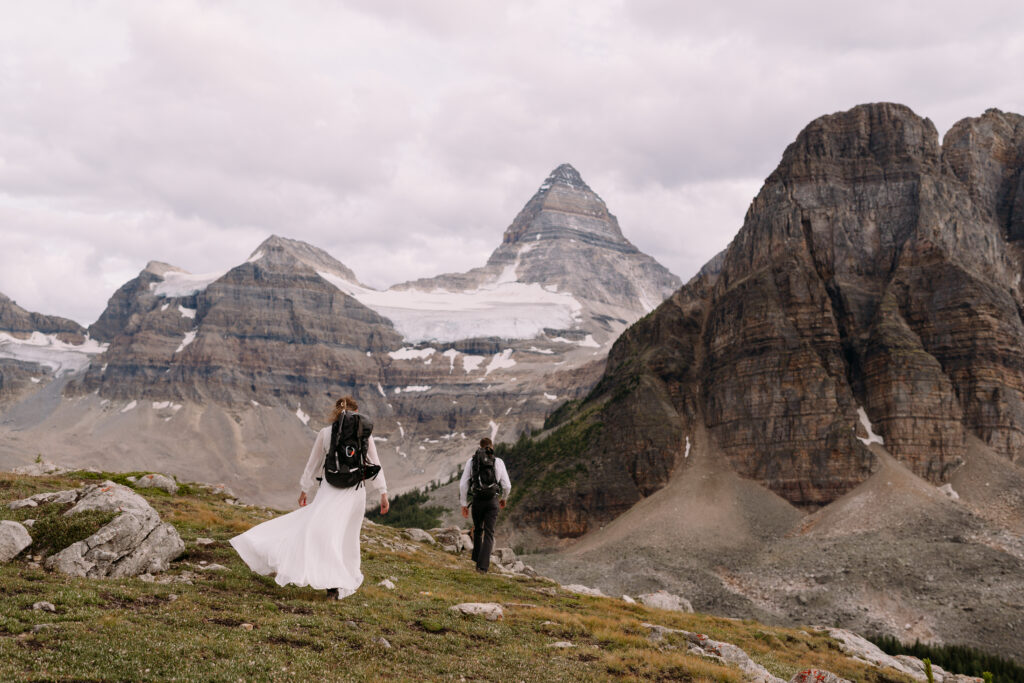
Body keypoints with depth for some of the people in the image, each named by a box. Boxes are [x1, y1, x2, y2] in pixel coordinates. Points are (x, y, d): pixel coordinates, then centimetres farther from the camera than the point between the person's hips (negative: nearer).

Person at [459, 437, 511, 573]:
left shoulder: (471, 461, 2)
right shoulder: (498, 462, 1)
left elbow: (463, 484, -2)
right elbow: (507, 485, 2)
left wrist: (464, 504, 6)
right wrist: (504, 498, 21)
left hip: (477, 501, 1)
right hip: (492, 501, -1)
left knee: (477, 530, 23)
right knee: (489, 533, 0)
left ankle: (477, 559, 27)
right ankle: (483, 566, -10)